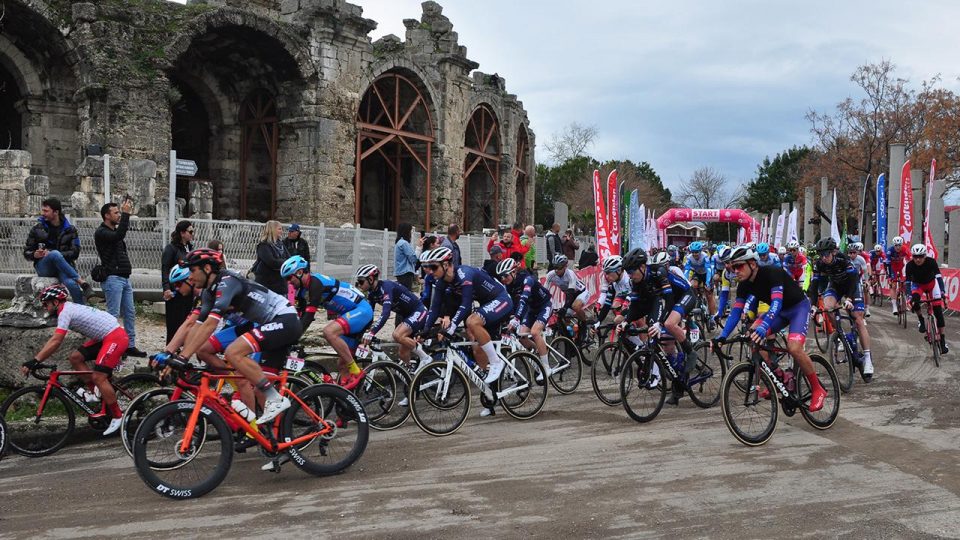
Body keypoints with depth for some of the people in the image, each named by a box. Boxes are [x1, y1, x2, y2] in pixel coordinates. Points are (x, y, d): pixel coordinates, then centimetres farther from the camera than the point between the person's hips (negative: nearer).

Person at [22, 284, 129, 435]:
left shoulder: (65, 312, -15)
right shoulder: (70, 309, 16)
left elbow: (56, 341, -24)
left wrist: (35, 361, -26)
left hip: (115, 337, -10)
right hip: (106, 337, 10)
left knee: (98, 377, -14)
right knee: (75, 357, 9)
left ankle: (117, 416, -4)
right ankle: (93, 392, 15)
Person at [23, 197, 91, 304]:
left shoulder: (69, 229, 9)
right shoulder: (37, 229, 10)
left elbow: (74, 253, 0)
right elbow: (27, 252, 14)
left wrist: (51, 254, -13)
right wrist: (34, 255, -11)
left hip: (63, 266, 0)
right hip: (43, 268, 0)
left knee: (71, 283, -37)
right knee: (55, 254, -36)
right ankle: (81, 282, -35)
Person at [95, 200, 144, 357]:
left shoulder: (114, 231, 18)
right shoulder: (101, 232, -9)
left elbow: (125, 227, 39)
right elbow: (119, 236, -26)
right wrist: (125, 214, -24)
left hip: (125, 279, 9)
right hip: (113, 279, -9)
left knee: (130, 313, 10)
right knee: (113, 315, -9)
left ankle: (131, 346, 15)